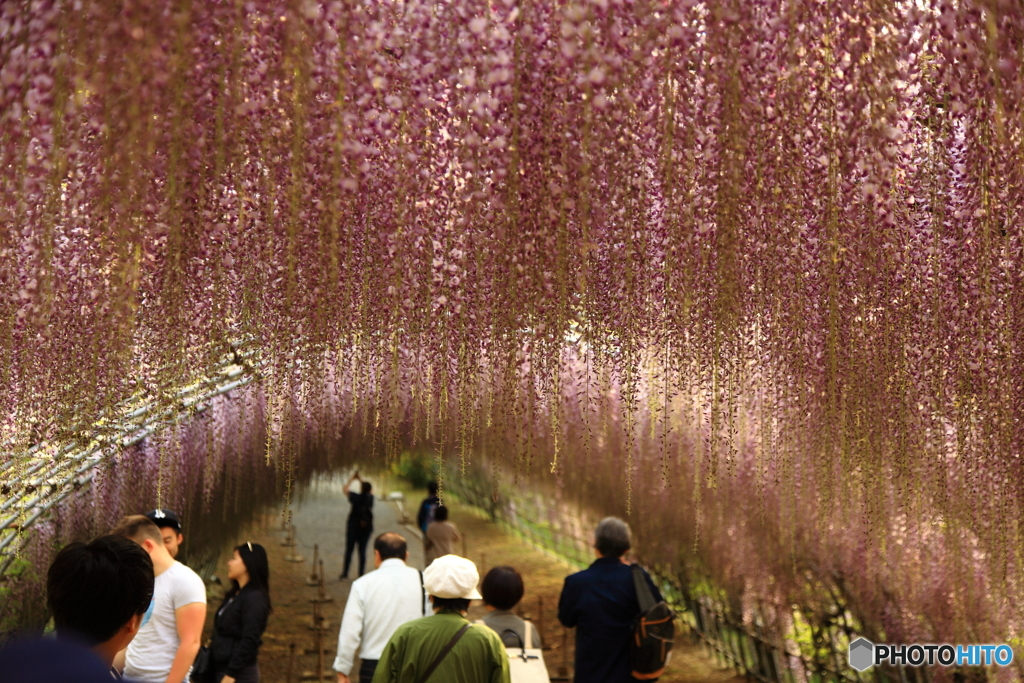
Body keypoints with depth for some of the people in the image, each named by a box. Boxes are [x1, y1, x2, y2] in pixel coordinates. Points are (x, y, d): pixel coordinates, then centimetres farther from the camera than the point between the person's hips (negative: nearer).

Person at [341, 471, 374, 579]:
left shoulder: (356, 497, -11)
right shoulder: (370, 498, -1)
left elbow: (346, 488, 3)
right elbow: (368, 489, 21)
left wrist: (353, 479, 14)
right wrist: (360, 479, 25)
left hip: (353, 526, -3)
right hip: (366, 527, 3)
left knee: (349, 550, 6)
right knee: (362, 550, 6)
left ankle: (345, 573, 11)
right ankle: (361, 574, 6)